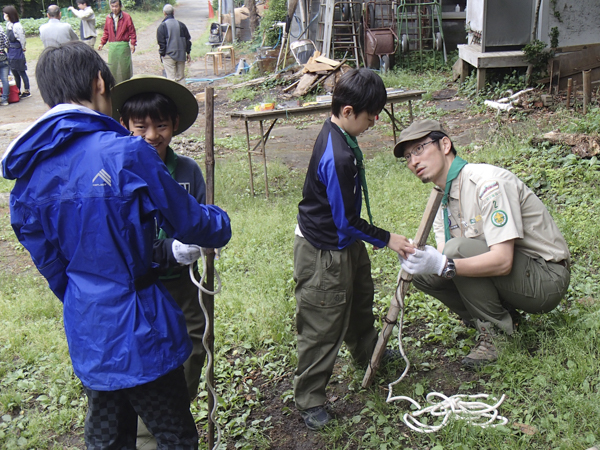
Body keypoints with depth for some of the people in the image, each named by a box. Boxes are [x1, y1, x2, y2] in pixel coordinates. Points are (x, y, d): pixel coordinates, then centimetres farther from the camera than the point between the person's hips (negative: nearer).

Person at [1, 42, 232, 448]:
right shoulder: (126, 153, -21)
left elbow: (49, 262, 9)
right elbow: (189, 222, -10)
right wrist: (221, 222, 12)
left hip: (85, 335, 7)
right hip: (139, 332, -6)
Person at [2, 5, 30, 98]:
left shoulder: (17, 26, -19)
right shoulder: (8, 24, 6)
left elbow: (22, 39, -13)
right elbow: (8, 39, 13)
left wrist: (23, 49, 0)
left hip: (17, 53, -8)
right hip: (11, 53, 8)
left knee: (22, 73, 3)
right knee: (15, 74, 16)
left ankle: (27, 91, 14)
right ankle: (18, 91, 26)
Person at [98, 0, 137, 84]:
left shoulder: (126, 17, -1)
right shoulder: (108, 18, 10)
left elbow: (132, 32, -1)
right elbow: (106, 32, 18)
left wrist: (132, 44, -11)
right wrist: (102, 43, 8)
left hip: (123, 45, -3)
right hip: (112, 46, 3)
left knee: (124, 66, 1)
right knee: (112, 67, 2)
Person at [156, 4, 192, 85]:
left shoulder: (162, 26, -7)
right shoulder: (181, 25, 6)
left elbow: (161, 43, -8)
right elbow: (188, 40, 11)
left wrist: (162, 54, 1)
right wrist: (188, 53, 18)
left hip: (169, 55, -4)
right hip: (181, 55, 4)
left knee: (171, 77, -2)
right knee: (181, 77, 11)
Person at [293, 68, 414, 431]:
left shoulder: (339, 134, -1)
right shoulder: (337, 157, -33)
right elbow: (346, 222, -26)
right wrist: (387, 239, -13)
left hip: (344, 242, 10)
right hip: (324, 251, -10)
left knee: (360, 298, 30)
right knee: (324, 326, 3)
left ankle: (368, 352, 57)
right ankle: (310, 400, 20)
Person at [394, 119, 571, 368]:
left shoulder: (487, 182, -22)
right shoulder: (443, 198, 7)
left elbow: (502, 261, -30)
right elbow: (442, 259, -1)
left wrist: (444, 265, -40)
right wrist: (420, 259, -23)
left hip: (546, 278, -8)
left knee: (458, 249, -29)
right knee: (423, 273, -7)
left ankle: (496, 334, -11)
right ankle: (502, 315, 4)